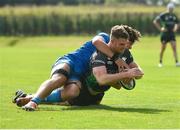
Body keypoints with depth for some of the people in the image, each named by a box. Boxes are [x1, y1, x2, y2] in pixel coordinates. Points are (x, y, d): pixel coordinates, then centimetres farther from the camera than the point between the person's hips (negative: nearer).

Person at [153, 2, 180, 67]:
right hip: (165, 33, -4)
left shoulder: (174, 16, 8)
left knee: (174, 47, -6)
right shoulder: (163, 15, -7)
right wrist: (160, 28, -12)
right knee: (163, 48, 2)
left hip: (172, 33, 4)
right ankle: (160, 62, 15)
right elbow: (155, 21, -9)